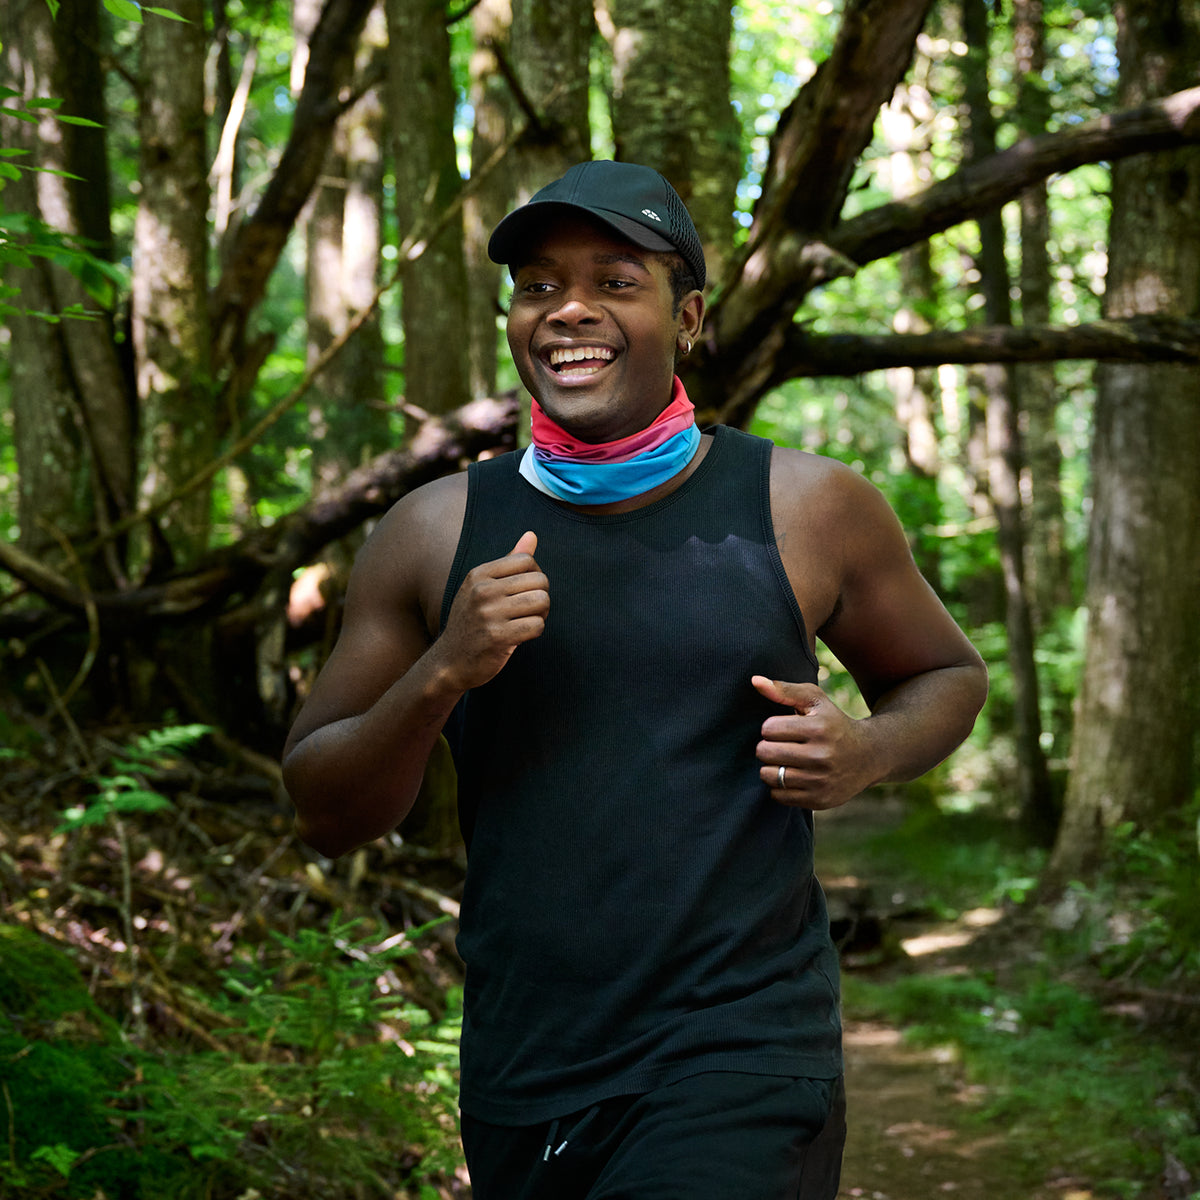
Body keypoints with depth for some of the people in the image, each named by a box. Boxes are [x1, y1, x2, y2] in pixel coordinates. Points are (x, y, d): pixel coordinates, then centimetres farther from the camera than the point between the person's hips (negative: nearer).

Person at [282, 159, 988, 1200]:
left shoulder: (808, 509, -1)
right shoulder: (436, 535, 2)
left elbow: (947, 674, 16)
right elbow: (326, 817, 4)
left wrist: (868, 751, -6)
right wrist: (442, 673, -14)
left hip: (743, 1057, -2)